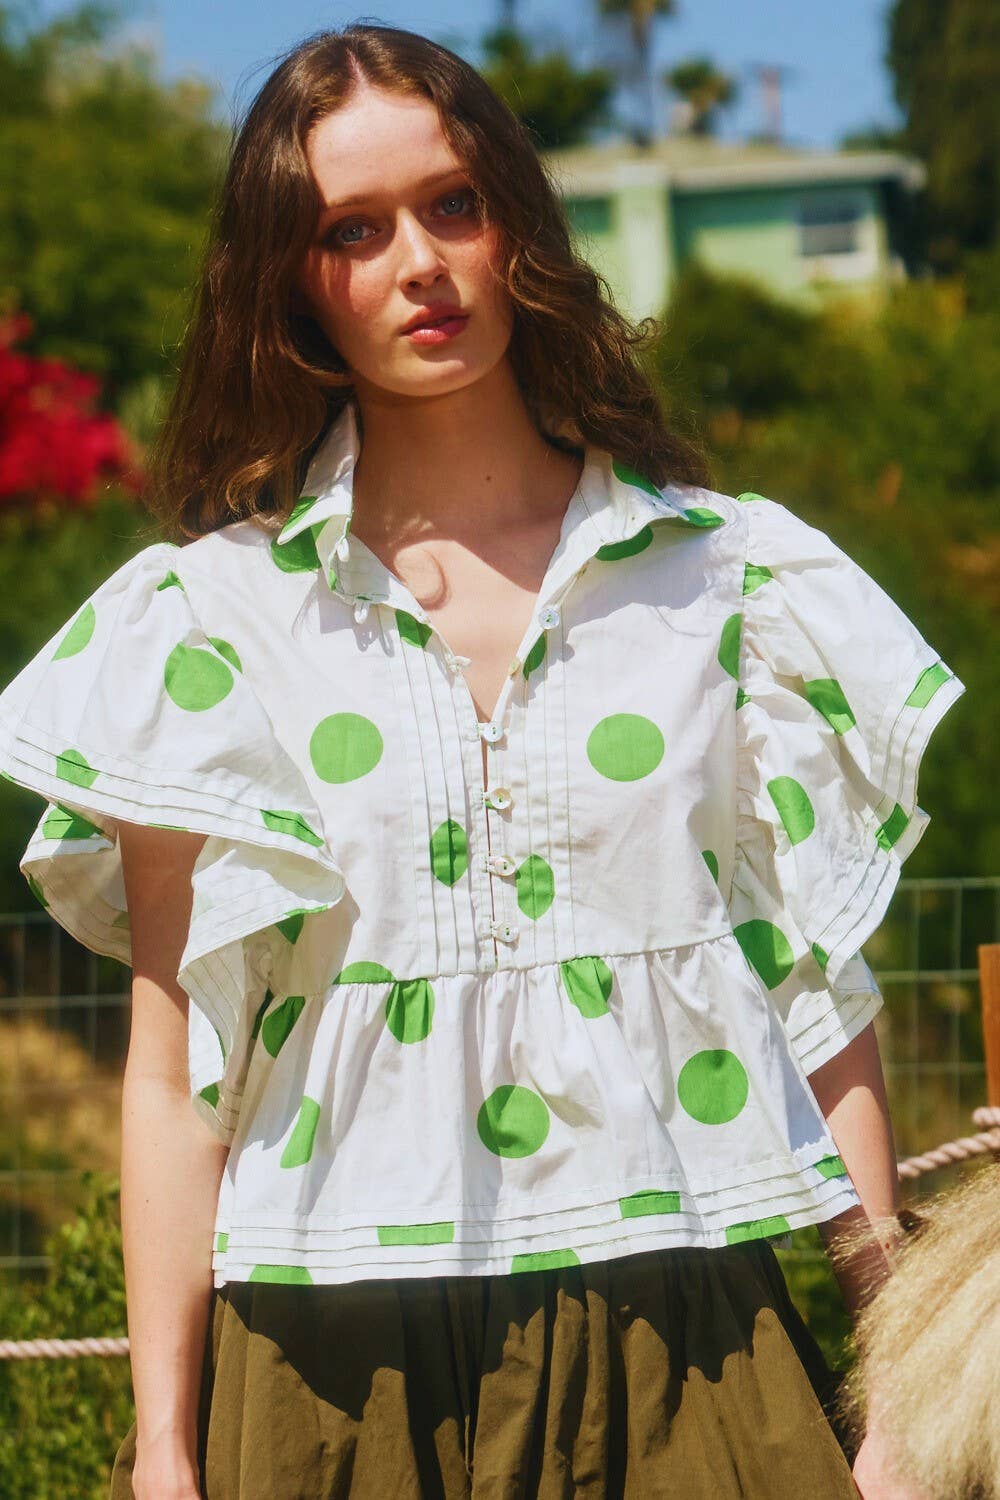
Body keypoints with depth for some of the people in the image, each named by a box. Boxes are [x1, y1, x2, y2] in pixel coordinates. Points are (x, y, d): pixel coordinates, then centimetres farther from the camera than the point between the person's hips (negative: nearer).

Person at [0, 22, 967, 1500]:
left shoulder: (733, 576, 6)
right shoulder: (210, 613, 4)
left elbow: (827, 999, 6)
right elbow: (176, 1068, 3)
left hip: (685, 1356, 1)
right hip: (336, 1378, -1)